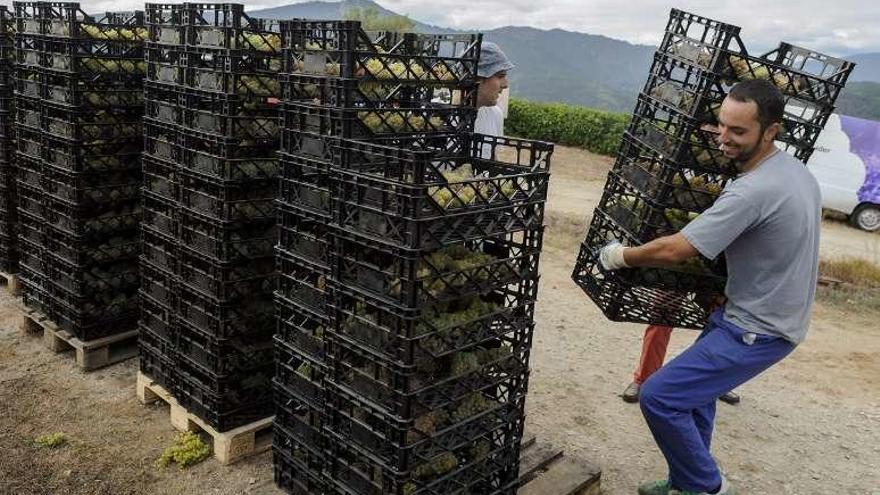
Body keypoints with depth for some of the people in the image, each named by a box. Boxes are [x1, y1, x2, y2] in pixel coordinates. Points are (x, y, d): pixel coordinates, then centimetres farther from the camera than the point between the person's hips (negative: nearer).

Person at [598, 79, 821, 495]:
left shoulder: (754, 191, -28)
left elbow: (673, 251, -26)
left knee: (659, 397, -10)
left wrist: (619, 255, -10)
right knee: (693, 384, 22)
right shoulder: (797, 171, 5)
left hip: (757, 330, -10)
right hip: (774, 314, 10)